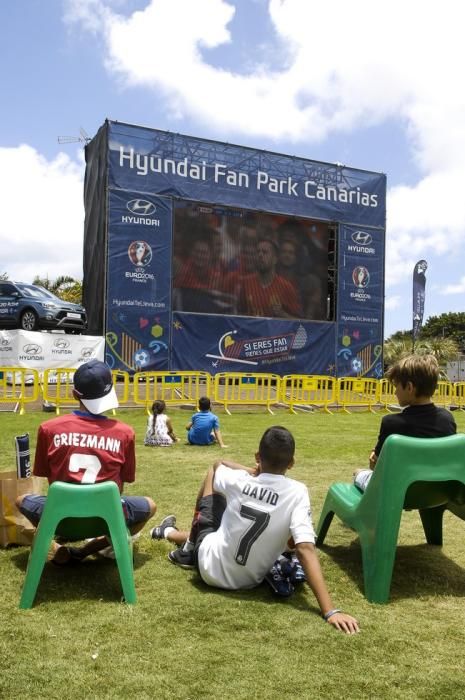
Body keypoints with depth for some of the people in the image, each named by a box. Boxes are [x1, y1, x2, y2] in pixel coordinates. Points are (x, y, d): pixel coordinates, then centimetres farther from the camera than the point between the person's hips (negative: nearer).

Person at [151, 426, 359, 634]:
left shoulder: (238, 480, -18)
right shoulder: (297, 493, -23)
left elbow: (219, 464, 7)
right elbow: (306, 550, -30)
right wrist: (330, 611, -31)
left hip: (210, 568, -1)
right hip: (247, 581, 1)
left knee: (213, 473, 15)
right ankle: (171, 533, 50)